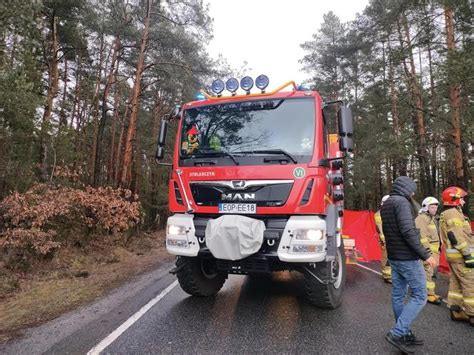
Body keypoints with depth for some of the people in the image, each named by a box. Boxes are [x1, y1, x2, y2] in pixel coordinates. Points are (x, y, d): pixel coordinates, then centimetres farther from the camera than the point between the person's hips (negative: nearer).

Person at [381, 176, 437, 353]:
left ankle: (405, 334, 23)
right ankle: (397, 333, -4)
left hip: (393, 257, 9)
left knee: (398, 295, 12)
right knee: (419, 296, 0)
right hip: (408, 258, -9)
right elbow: (408, 231, -23)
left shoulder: (385, 205, 13)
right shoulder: (402, 202, -15)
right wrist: (425, 255, -18)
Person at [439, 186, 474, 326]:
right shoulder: (454, 214, -14)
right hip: (460, 255, -10)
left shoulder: (447, 215, 17)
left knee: (456, 284, 12)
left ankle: (455, 311, 18)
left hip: (453, 254, 10)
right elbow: (458, 237, -22)